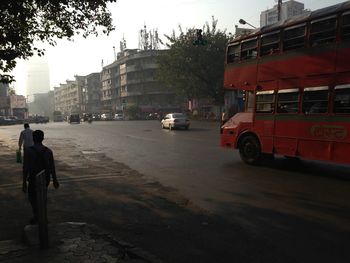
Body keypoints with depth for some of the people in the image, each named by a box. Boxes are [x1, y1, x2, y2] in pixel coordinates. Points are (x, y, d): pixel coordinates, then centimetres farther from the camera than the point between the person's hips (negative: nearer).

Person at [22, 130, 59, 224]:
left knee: (32, 197, 17)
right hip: (45, 179, 3)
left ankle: (36, 215, 5)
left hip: (33, 179, -3)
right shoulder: (48, 151, -5)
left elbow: (25, 168, -12)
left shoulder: (29, 151, -13)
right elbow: (52, 167, 0)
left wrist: (24, 182, -5)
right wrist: (55, 180, 11)